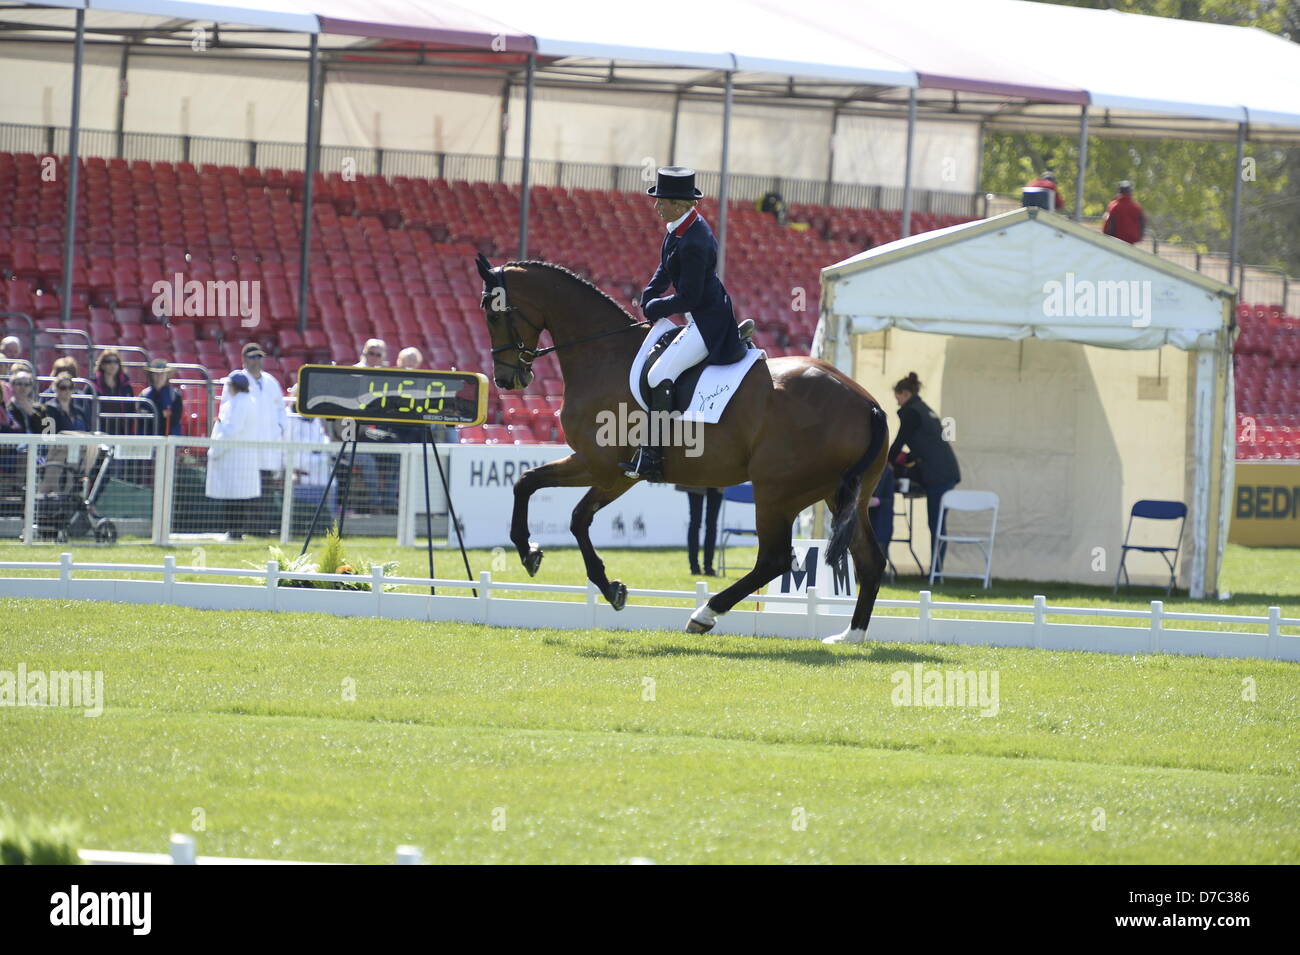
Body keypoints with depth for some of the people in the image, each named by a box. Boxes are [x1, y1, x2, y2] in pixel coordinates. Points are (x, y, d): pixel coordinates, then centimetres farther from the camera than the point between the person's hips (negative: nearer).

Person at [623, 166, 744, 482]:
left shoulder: (693, 244, -27)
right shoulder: (682, 227, 5)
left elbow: (688, 298, -23)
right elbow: (665, 269, 20)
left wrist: (655, 308, -9)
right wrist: (648, 298, 6)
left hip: (707, 322, -11)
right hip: (701, 319, 11)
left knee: (660, 376, -21)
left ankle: (651, 456, -23)